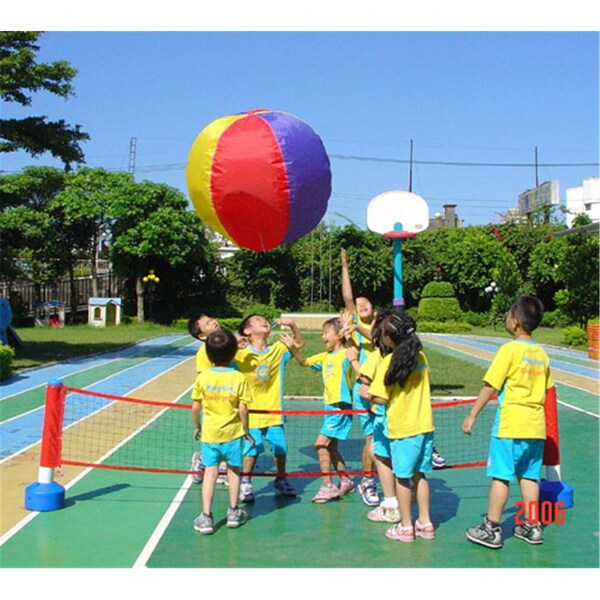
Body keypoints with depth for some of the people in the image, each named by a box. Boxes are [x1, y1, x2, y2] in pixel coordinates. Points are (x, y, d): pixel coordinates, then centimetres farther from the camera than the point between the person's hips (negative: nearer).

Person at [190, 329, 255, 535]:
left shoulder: (203, 377, -8)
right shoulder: (239, 378, -12)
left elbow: (196, 407, -2)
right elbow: (242, 409, -11)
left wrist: (196, 426, 14)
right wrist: (246, 430, 3)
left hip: (209, 433, 1)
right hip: (232, 433, -1)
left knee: (210, 472, 7)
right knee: (233, 471, 15)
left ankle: (206, 517, 6)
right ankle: (233, 512, 28)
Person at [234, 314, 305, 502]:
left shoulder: (278, 349, 3)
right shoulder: (241, 354, -9)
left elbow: (299, 342, 11)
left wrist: (292, 325, -6)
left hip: (274, 412, 3)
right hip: (251, 414, -3)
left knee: (280, 447, 8)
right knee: (252, 449, -4)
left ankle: (281, 479, 30)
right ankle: (245, 483, 16)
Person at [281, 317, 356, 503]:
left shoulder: (345, 354, -11)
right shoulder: (325, 356, 12)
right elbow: (304, 361, 18)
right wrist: (292, 347, 5)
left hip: (341, 406, -9)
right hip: (330, 406, 9)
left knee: (321, 443, -13)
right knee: (331, 447, 16)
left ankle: (328, 486, -6)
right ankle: (346, 481, 32)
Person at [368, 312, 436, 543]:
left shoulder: (389, 362, -14)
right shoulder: (421, 357, 4)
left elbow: (381, 398, -15)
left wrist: (367, 393, 3)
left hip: (402, 428, -5)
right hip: (425, 425, 6)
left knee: (402, 477, 6)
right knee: (420, 475, 15)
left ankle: (406, 527, 15)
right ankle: (425, 523, 22)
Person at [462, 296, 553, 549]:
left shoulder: (509, 350, -11)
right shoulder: (542, 353, 8)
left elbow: (490, 387, -11)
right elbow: (545, 391, 14)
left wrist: (472, 415, -4)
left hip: (510, 424, -6)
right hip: (536, 425, 7)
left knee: (501, 476, -1)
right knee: (529, 476, 14)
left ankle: (492, 529, 5)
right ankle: (532, 526, 20)